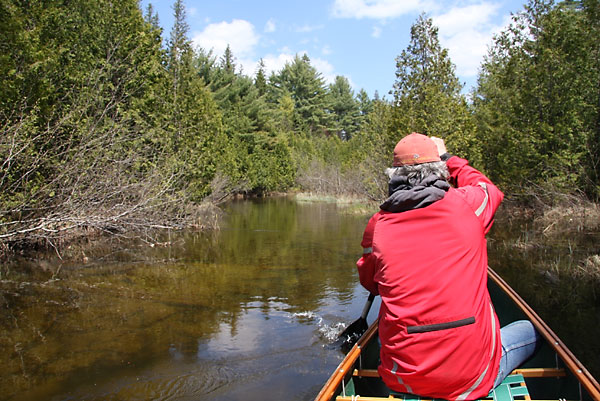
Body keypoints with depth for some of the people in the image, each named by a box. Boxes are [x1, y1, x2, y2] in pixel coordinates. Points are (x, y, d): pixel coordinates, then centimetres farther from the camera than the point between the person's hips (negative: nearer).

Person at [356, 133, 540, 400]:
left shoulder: (378, 225, -5)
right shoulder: (466, 205, -8)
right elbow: (488, 188, 19)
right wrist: (446, 156, 28)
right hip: (471, 378, -1)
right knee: (528, 331, 27)